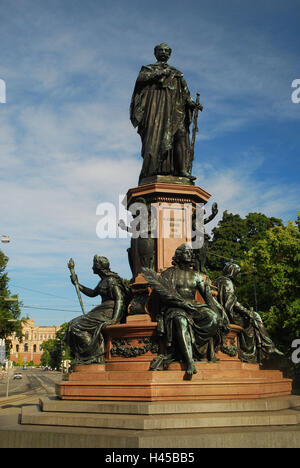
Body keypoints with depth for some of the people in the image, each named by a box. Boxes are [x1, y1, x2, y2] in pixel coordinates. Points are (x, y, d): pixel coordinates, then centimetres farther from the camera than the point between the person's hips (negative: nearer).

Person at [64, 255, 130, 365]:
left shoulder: (111, 281, -14)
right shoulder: (104, 280, 16)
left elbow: (120, 299, -22)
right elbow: (92, 293, 28)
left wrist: (114, 319, -32)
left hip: (109, 313, -10)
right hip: (102, 311, 10)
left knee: (79, 327, -14)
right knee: (74, 325, 7)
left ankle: (94, 357, -9)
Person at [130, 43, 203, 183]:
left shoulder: (176, 73, 30)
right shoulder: (149, 68, 22)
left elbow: (184, 93, 18)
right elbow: (141, 78, -1)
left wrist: (192, 103, 1)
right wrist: (161, 73, -6)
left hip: (174, 106, 3)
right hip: (155, 103, -3)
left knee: (180, 133, -15)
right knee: (154, 133, -18)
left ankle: (182, 169, -25)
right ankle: (152, 170, -26)